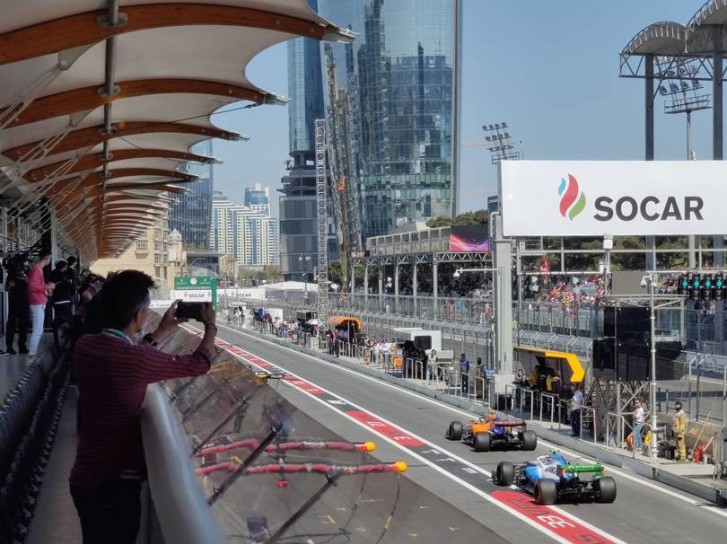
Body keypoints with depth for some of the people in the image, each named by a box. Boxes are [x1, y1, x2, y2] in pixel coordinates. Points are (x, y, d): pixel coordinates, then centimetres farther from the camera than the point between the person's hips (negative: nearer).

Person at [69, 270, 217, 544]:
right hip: (115, 483, -7)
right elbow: (199, 364, -9)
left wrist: (162, 332, 22)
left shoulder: (84, 345, -3)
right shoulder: (136, 359, -24)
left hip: (85, 476, 7)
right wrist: (210, 326, 10)